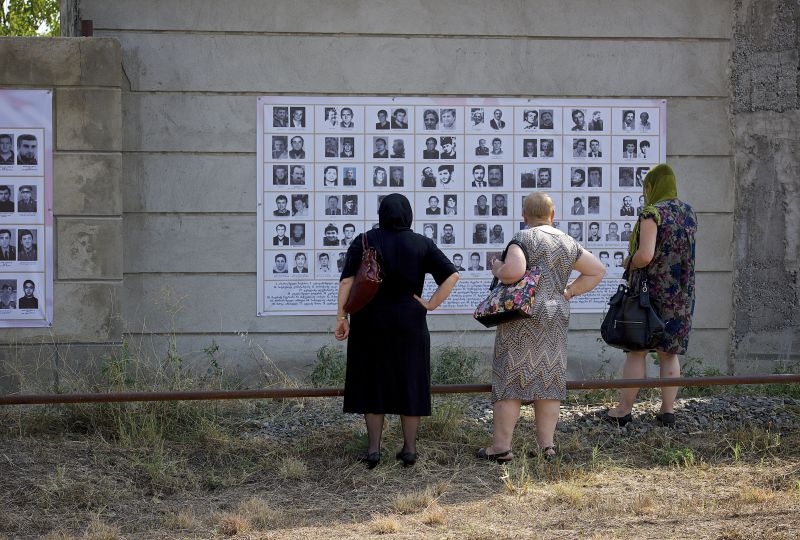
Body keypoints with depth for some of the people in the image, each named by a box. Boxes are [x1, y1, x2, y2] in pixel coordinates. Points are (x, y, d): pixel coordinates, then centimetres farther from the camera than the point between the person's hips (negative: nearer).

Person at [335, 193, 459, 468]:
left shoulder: (364, 242, -2)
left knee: (372, 382, 7)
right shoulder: (422, 244, 0)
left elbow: (346, 281, -9)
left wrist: (341, 316, -7)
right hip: (409, 325, 0)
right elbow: (452, 275, -7)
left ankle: (373, 449, 4)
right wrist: (431, 304, -4)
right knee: (410, 383, 10)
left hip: (370, 324, 0)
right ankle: (409, 448, 11)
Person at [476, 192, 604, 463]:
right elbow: (597, 271, 19)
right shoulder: (568, 243, 12)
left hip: (523, 317, -5)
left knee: (510, 379, -3)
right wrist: (569, 291, 17)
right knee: (549, 380, 8)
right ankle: (546, 446, 9)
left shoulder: (523, 238, -8)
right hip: (556, 319, 6)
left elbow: (513, 271, -24)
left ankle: (501, 447, -2)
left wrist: (498, 269, -4)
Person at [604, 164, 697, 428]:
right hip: (682, 295, 6)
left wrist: (629, 262, -3)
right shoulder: (689, 212, 9)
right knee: (669, 352, 10)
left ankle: (624, 409, 6)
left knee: (636, 351, 1)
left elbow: (645, 256, -24)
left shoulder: (652, 214, -14)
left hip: (651, 290, -6)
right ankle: (668, 410, 9)